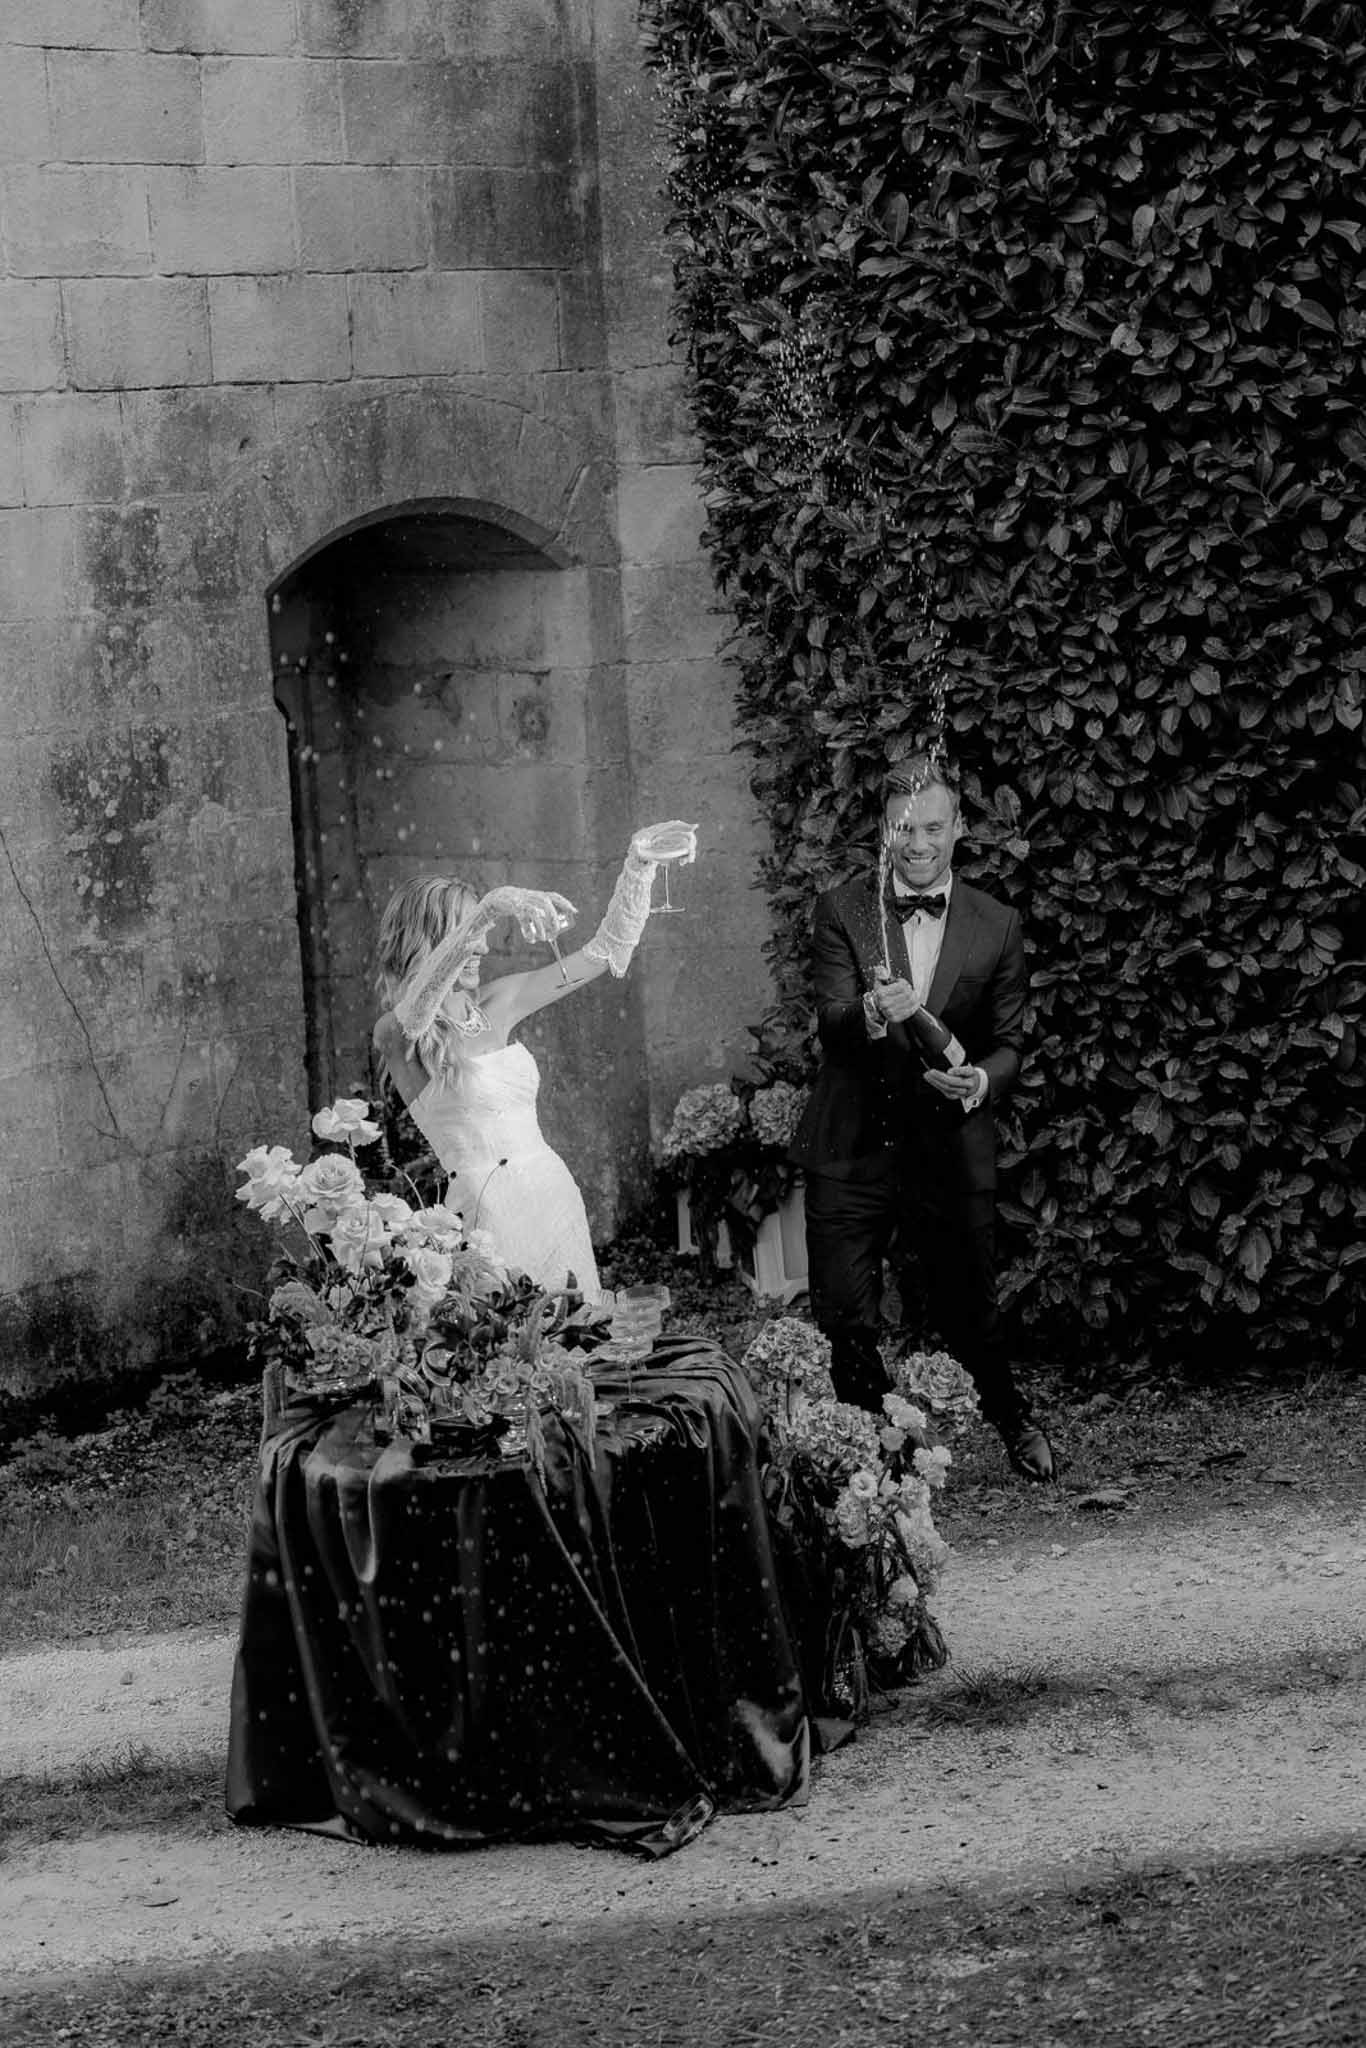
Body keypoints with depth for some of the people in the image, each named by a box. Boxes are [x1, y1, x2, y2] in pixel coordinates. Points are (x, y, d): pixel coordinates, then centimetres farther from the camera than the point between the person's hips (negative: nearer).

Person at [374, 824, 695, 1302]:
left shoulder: (496, 1007, 12)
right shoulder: (394, 1034, -5)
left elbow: (605, 954, 14)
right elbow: (416, 1001, -29)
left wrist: (640, 863, 1)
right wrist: (491, 908, -42)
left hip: (555, 1191, 6)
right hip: (489, 1205, -6)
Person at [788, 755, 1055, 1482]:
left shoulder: (996, 926, 3)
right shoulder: (842, 912, -1)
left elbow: (1009, 1040, 6)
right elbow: (830, 1025, -11)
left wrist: (981, 1080, -16)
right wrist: (872, 1013, -34)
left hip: (951, 1146, 1)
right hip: (851, 1149, 0)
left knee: (970, 1310, 6)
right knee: (845, 1321, 1)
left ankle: (1014, 1422, 35)